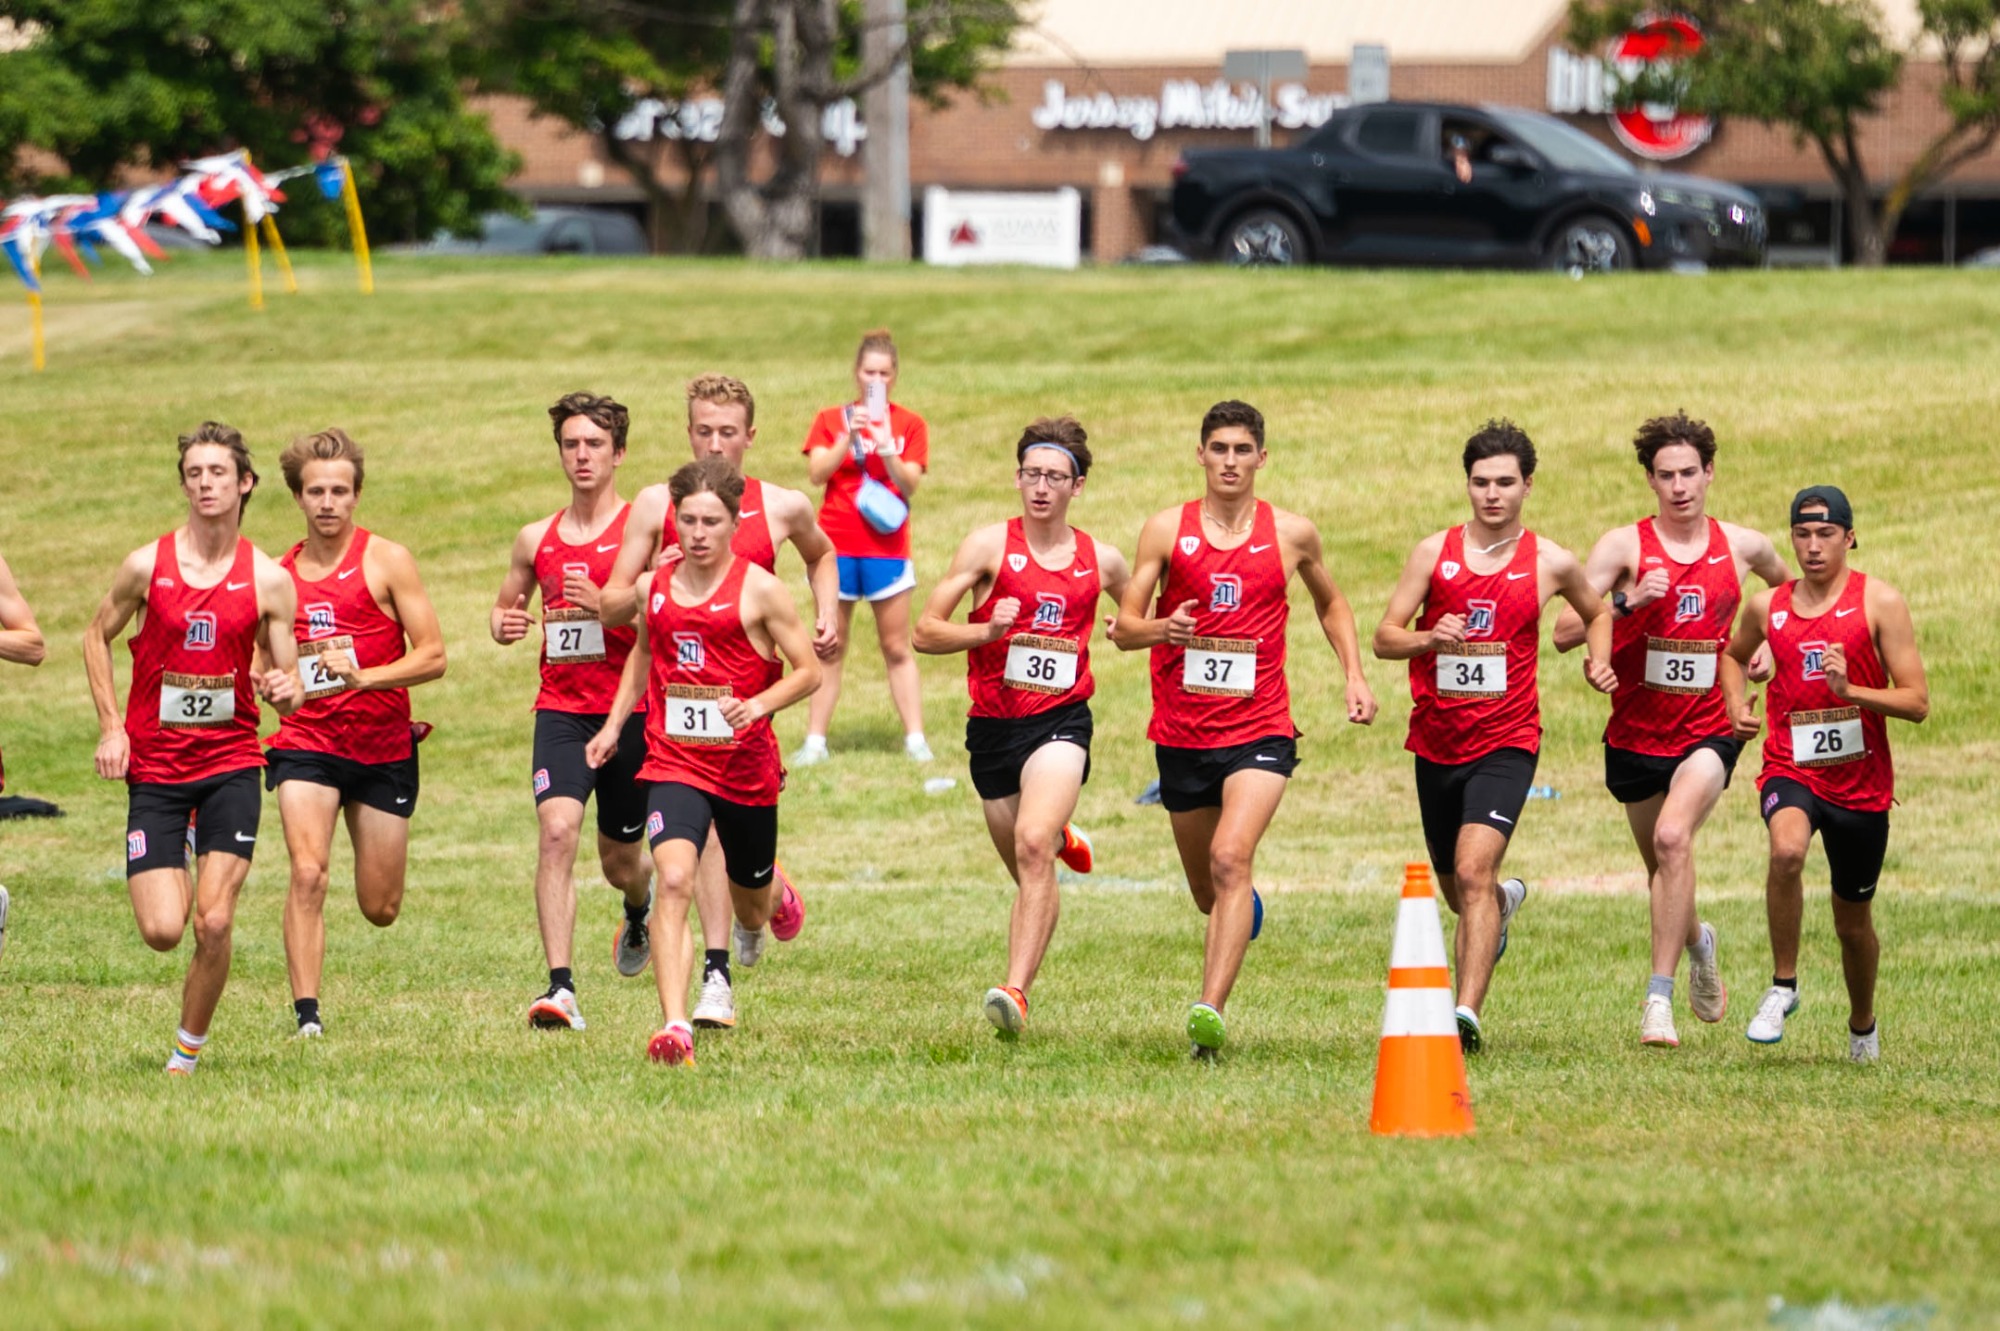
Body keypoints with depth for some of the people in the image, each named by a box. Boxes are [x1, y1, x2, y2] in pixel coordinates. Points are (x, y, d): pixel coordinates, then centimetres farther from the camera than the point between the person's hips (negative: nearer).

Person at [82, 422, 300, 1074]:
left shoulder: (269, 580, -1)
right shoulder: (146, 566, -4)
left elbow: (287, 688, 6)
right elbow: (97, 636, 12)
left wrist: (283, 689, -19)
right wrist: (111, 725, 1)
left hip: (231, 763, 0)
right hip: (154, 768, 0)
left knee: (213, 923, -11)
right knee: (162, 932, -8)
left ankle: (189, 1048, 10)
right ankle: (168, 883, 30)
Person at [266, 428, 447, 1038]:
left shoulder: (386, 562, -4)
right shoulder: (280, 574, 6)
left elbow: (433, 657, -8)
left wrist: (362, 677, -21)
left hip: (383, 745, -1)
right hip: (307, 741, 1)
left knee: (380, 909, 9)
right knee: (308, 873, -22)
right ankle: (307, 1013, -20)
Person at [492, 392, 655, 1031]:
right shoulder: (537, 539, 10)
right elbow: (502, 606, 24)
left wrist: (605, 604, -24)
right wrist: (504, 625, 0)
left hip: (631, 711, -2)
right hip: (560, 709, 2)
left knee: (619, 861, 12)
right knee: (557, 830, -21)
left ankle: (641, 904, 51)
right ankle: (561, 988, -24)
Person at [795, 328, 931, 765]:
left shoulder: (910, 425, 5)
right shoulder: (831, 420, 7)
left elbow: (910, 484, -5)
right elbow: (817, 473, -7)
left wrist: (886, 447, -20)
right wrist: (849, 436, -18)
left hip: (887, 549, 0)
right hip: (836, 546, 1)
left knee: (897, 648, 1)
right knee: (830, 648, 3)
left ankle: (915, 739, 2)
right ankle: (815, 741, 5)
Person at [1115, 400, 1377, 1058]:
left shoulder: (1292, 534, 4)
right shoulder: (1166, 529, 2)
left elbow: (1331, 604, 22)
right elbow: (1124, 627, 2)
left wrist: (1355, 676, 9)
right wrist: (1162, 628, -21)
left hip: (1259, 729, -2)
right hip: (1182, 732, 2)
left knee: (1231, 860, -24)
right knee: (1207, 890, 15)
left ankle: (1210, 1011, -30)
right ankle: (1243, 909, 53)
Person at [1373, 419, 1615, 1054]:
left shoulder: (1550, 563, 0)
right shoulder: (1434, 551, 1)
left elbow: (1597, 613, 21)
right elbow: (1384, 637, 0)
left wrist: (1599, 661, 1)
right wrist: (1428, 638, -21)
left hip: (1506, 744, -3)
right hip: (1437, 741, 3)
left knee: (1475, 869, -23)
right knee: (1456, 889, 18)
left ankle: (1467, 1012, -29)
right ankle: (1505, 902, 56)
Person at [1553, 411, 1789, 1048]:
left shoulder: (1742, 546, 2)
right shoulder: (1623, 545, -5)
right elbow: (1565, 631, -12)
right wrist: (1626, 600, -26)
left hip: (1709, 728, -2)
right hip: (1637, 731, 2)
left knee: (1673, 836, -26)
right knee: (1661, 866, 16)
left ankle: (1659, 996, -25)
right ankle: (1698, 940, 50)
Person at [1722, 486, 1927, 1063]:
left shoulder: (1880, 603, -5)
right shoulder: (1768, 606, 5)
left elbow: (1917, 702, -8)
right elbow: (1734, 655, 29)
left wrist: (1850, 690, -22)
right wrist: (1737, 706, 10)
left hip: (1861, 781, -1)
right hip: (1790, 770, 1)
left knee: (1853, 922, 13)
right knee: (1787, 849, -34)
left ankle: (1863, 1027, 41)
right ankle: (1783, 987, -18)